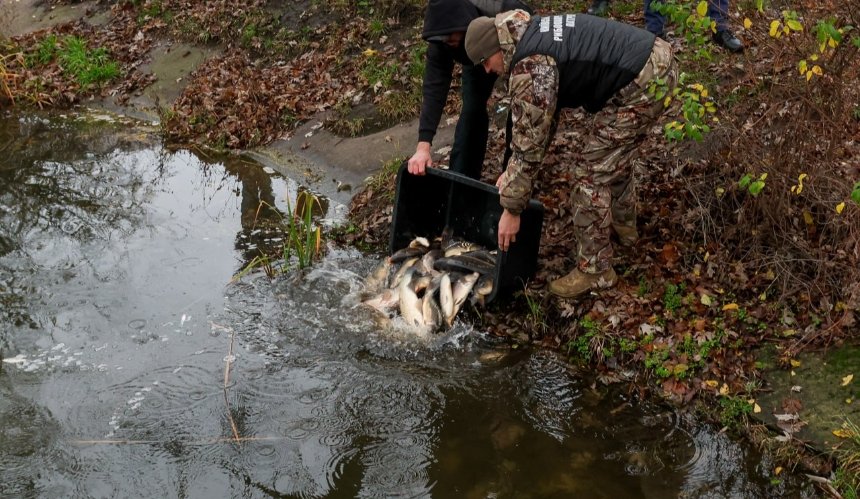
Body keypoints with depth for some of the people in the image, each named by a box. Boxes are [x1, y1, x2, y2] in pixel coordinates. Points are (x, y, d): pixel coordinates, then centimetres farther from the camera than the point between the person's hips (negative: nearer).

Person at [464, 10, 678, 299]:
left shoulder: (530, 67, -15)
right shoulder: (536, 35, 16)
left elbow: (529, 139, -12)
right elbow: (540, 118, 24)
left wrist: (511, 209, -3)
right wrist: (513, 170, 26)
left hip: (642, 82, -10)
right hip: (658, 60, 10)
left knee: (592, 173, -2)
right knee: (614, 151, 30)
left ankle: (594, 271, 8)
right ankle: (623, 225, 48)